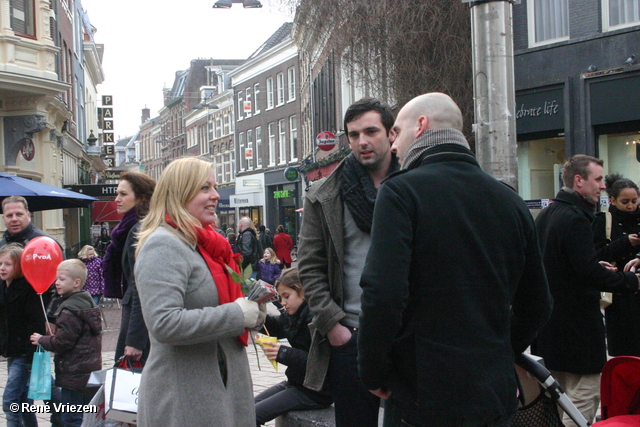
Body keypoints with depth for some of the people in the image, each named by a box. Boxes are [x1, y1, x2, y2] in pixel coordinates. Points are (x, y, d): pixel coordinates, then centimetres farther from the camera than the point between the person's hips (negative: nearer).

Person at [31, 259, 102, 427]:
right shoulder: (88, 301, 11)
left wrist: (41, 340, -3)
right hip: (91, 369, 10)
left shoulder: (69, 309, -19)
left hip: (74, 374, -10)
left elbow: (62, 342, -20)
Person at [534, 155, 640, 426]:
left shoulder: (545, 215, 12)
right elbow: (591, 273, -25)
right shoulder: (575, 219, -19)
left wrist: (596, 267, 18)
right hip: (576, 326, -10)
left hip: (549, 321, 10)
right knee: (584, 399, -4)